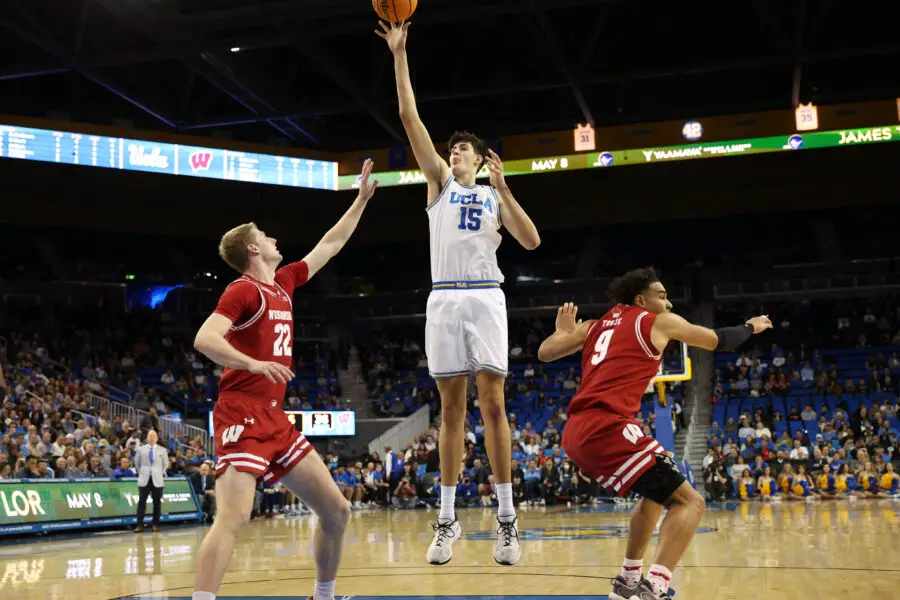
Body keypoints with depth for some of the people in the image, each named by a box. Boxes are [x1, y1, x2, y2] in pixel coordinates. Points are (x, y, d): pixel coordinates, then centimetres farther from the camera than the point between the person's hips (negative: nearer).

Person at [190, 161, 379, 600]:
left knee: (336, 510, 8)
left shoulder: (282, 284, 16)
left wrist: (362, 199, 30)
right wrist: (253, 363, -33)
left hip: (275, 419, 8)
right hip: (242, 417, -8)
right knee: (234, 517, -23)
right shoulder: (244, 290, -7)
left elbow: (329, 246, 27)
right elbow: (204, 339, -20)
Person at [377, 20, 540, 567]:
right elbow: (410, 120, 10)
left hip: (485, 297, -1)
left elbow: (531, 241, 1)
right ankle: (448, 519, 6)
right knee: (451, 407, 2)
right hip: (444, 298, 1)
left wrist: (503, 190, -5)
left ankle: (507, 519, -3)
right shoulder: (440, 182, 17)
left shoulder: (496, 195, 16)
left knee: (492, 402, -6)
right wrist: (399, 56, 6)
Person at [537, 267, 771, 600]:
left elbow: (544, 352, 17)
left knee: (657, 494, 28)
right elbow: (718, 340, 20)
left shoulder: (595, 325, 22)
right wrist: (750, 327, 39)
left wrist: (564, 331, 36)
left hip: (578, 433, 8)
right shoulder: (659, 322, 8)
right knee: (689, 501, -5)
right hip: (606, 428, -8)